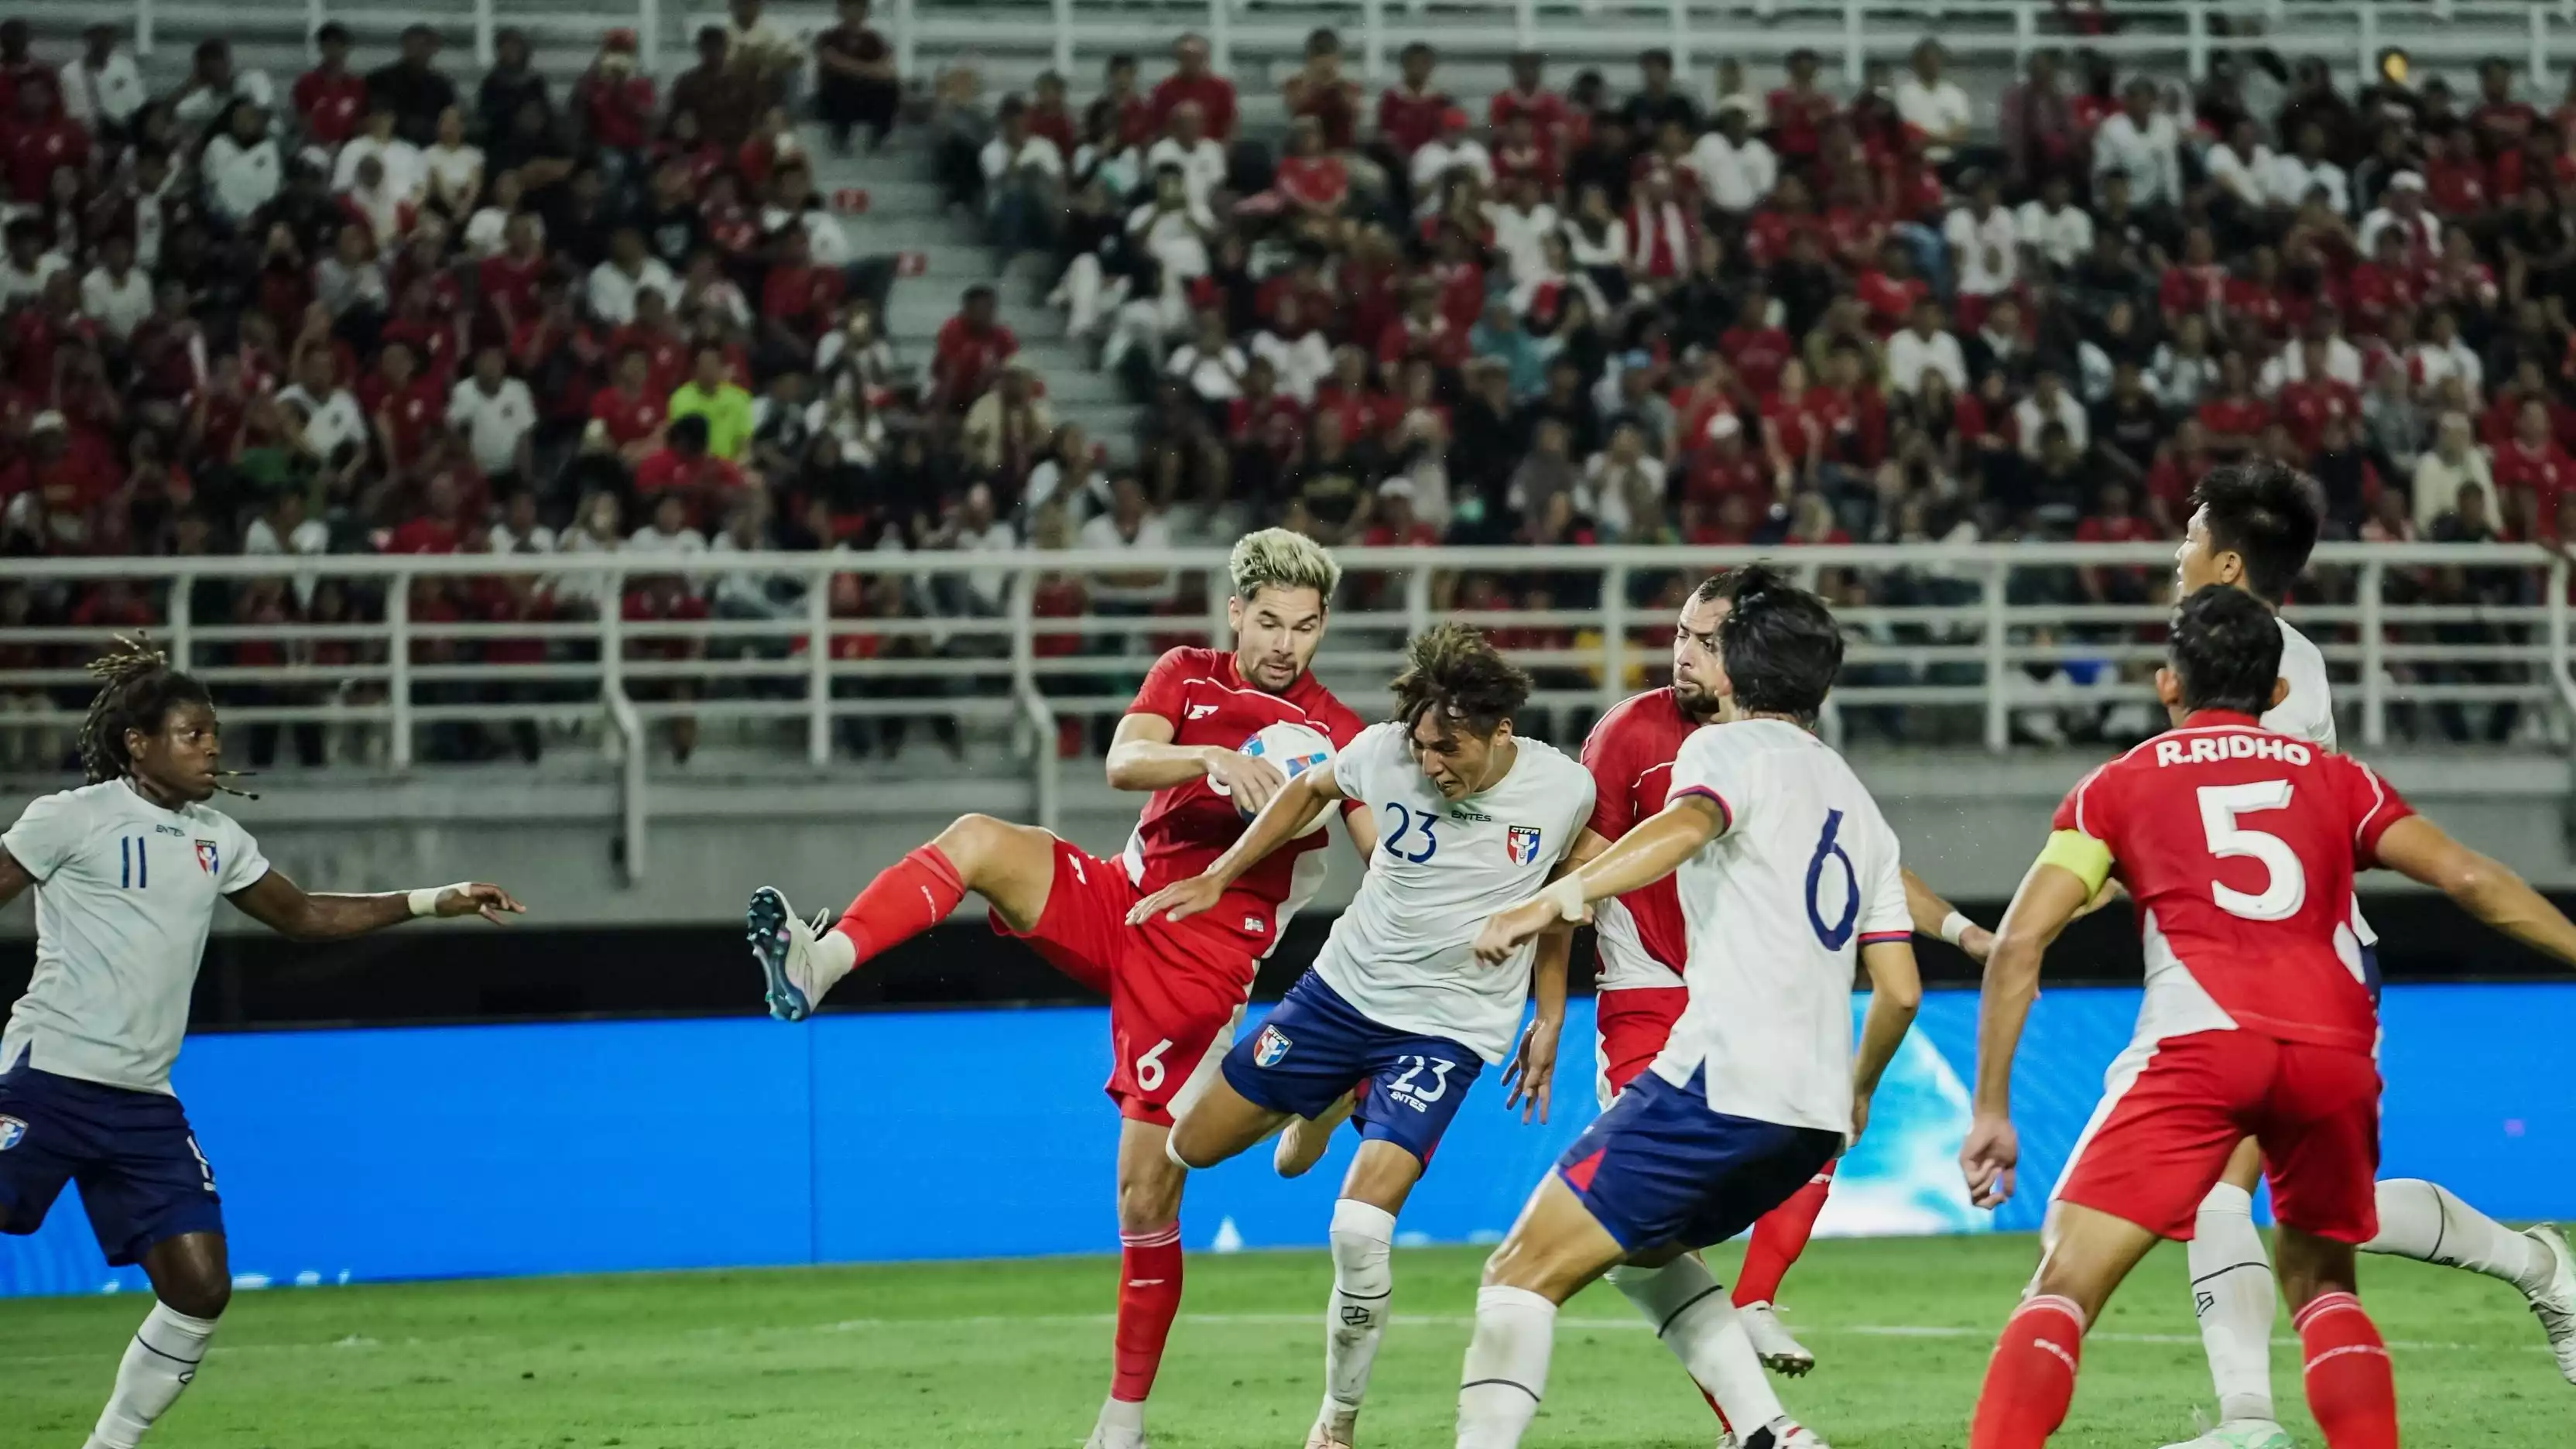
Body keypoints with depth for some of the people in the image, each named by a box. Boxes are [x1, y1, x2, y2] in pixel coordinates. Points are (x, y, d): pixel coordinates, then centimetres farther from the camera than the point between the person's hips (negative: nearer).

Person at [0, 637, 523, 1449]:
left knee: (201, 1289, -3)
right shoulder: (73, 819, -4)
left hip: (143, 1101, 7)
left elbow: (301, 915, 24)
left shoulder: (215, 837, 15)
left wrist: (437, 900, 20)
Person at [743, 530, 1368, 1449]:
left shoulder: (1338, 737, 4)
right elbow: (1123, 763, -10)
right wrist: (1212, 757, -28)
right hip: (1120, 902, 2)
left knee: (1147, 1196, -3)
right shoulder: (1188, 679, 9)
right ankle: (815, 966, -44)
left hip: (1202, 963, -2)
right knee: (976, 841, -26)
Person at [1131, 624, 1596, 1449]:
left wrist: (1549, 1020, 10)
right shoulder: (1384, 752, -15)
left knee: (1360, 1227, -19)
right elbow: (1311, 790, 9)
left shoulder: (1564, 790, -16)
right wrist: (1217, 878, 11)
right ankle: (1317, 1110, 43)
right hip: (1343, 989, 3)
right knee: (1194, 1145, 9)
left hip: (1449, 1029, -3)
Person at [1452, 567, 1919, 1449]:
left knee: (1523, 1275, -6)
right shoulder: (1858, 806, 24)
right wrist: (1856, 1093, 40)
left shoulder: (1728, 748, 3)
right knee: (1640, 1247, 29)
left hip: (1723, 1078, -8)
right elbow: (1900, 990, 22)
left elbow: (1687, 824, -22)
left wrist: (1555, 898, -37)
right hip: (1814, 1118, 8)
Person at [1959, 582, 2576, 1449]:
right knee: (2321, 1285, 24)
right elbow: (2466, 878, 12)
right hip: (2335, 1053, 3)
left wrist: (1991, 1111, 13)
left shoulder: (2119, 785, 21)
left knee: (2065, 1288, -3)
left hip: (2198, 1043, -3)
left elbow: (2019, 941, 11)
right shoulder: (2336, 779, 25)